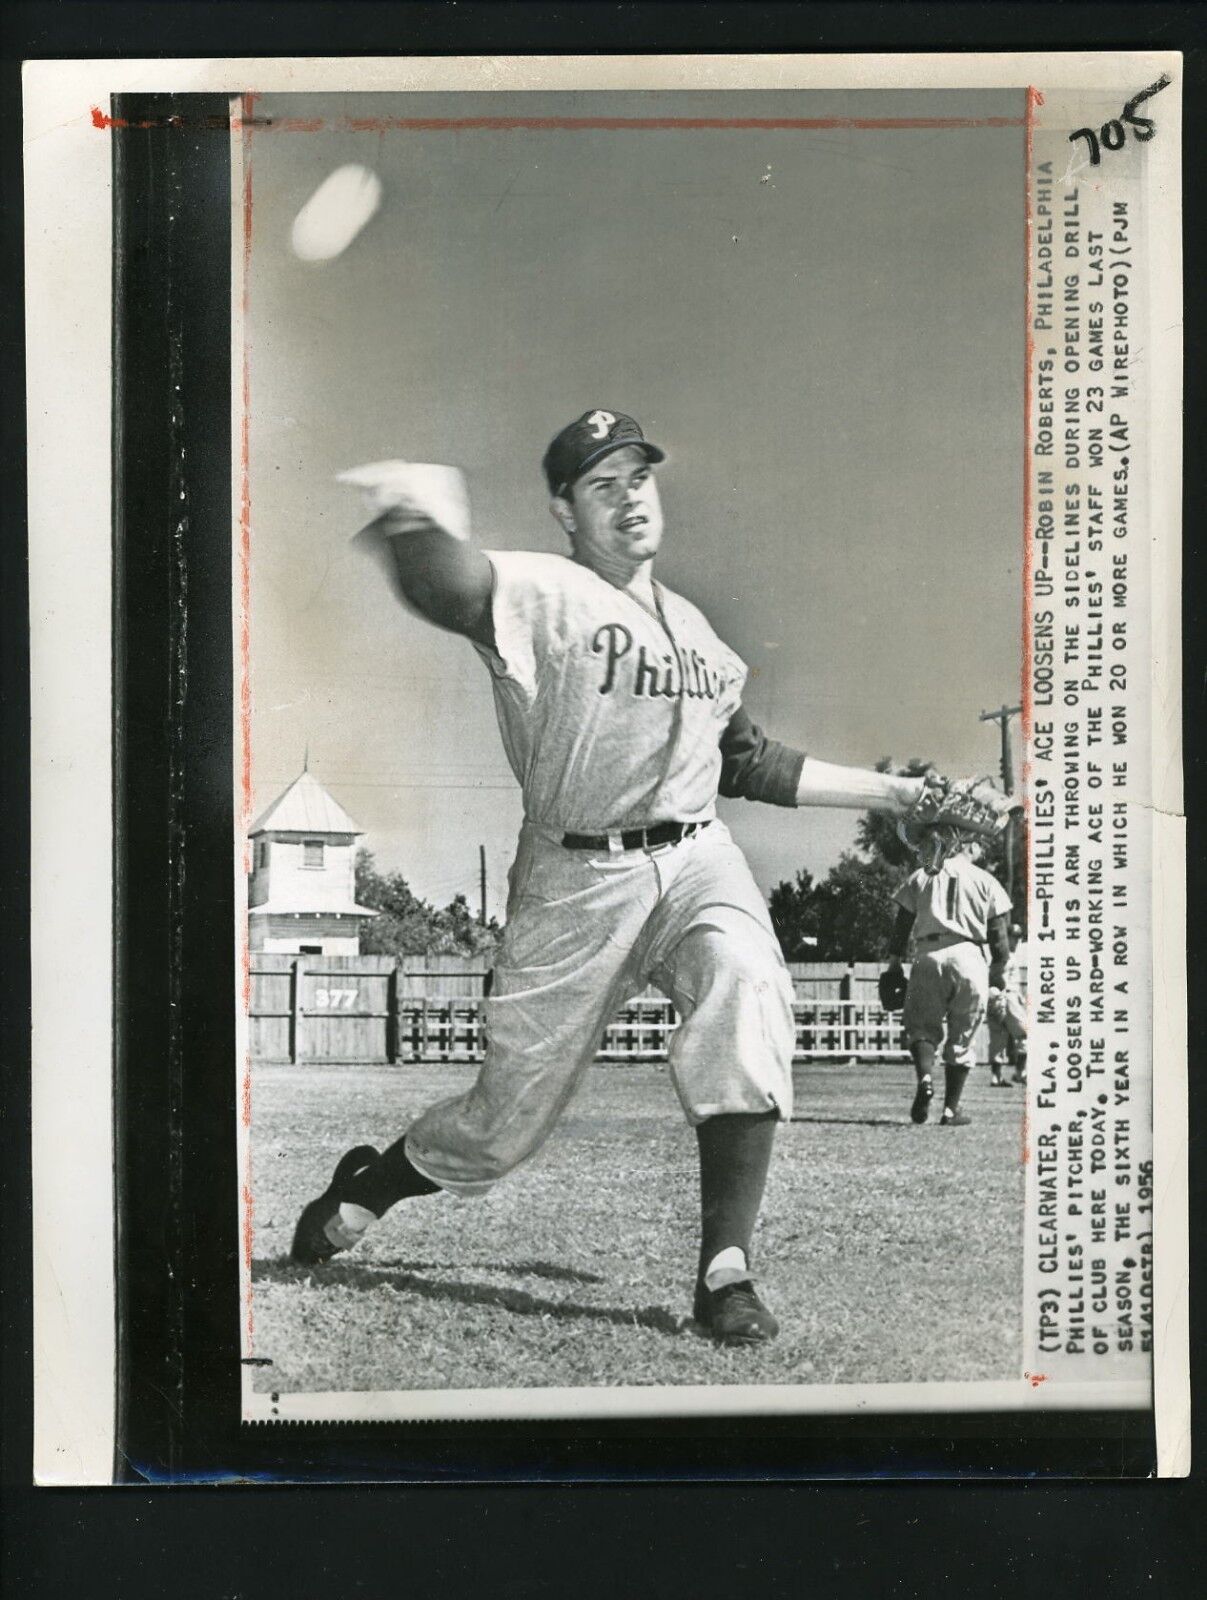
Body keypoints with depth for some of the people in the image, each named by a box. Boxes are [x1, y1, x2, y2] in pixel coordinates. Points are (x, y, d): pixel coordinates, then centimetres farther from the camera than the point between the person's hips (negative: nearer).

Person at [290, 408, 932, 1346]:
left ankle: (726, 1275, -22)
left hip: (696, 857, 4)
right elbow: (448, 585, -29)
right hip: (576, 878, -4)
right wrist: (418, 523, -51)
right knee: (509, 1120, 3)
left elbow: (750, 765, 26)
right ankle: (364, 1189, 36)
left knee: (747, 985, -29)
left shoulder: (693, 627, 16)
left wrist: (879, 791, 25)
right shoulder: (543, 594, -5)